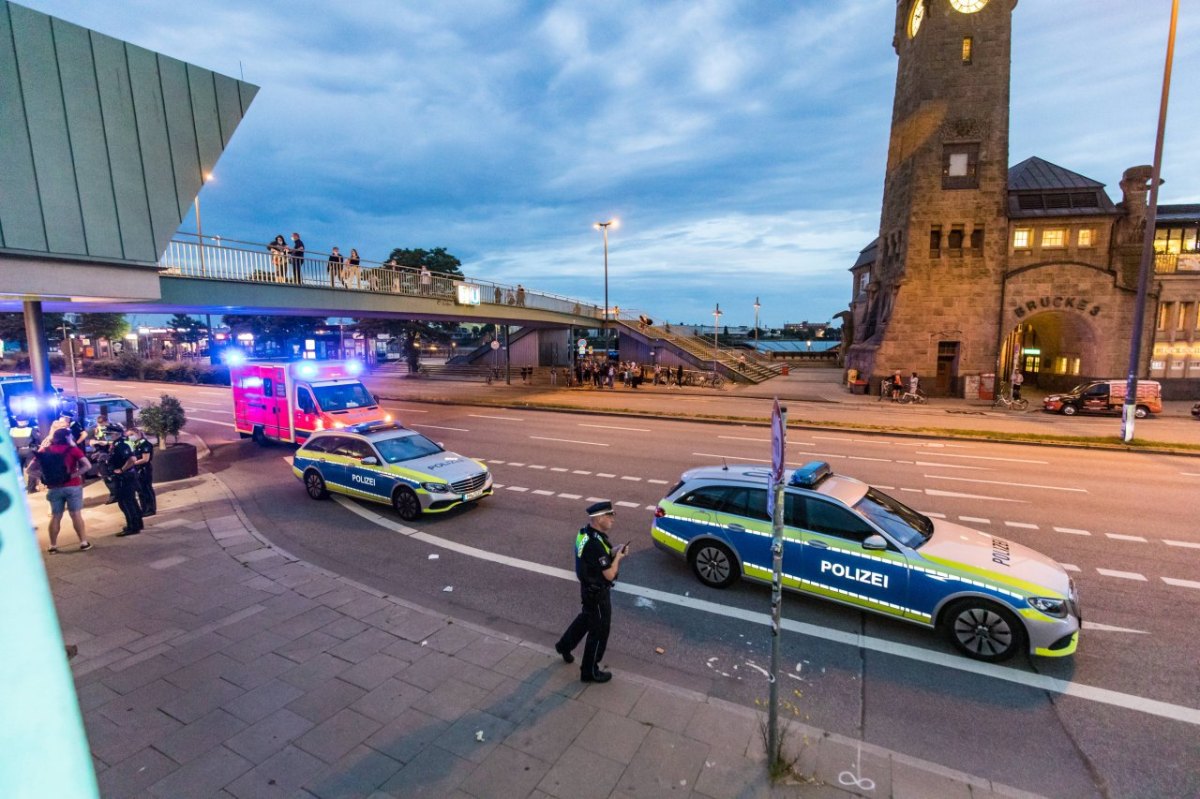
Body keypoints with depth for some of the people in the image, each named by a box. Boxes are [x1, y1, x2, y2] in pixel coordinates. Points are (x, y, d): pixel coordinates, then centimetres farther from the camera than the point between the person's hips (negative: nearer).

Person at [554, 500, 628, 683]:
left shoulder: (585, 532, -6)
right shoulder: (595, 544, -35)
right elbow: (609, 574, -27)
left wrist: (613, 551, -5)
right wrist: (618, 557, -11)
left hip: (589, 588, 9)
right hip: (597, 593, -9)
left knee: (586, 618, 30)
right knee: (599, 632, 10)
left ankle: (564, 645, 50)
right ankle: (590, 671, 28)